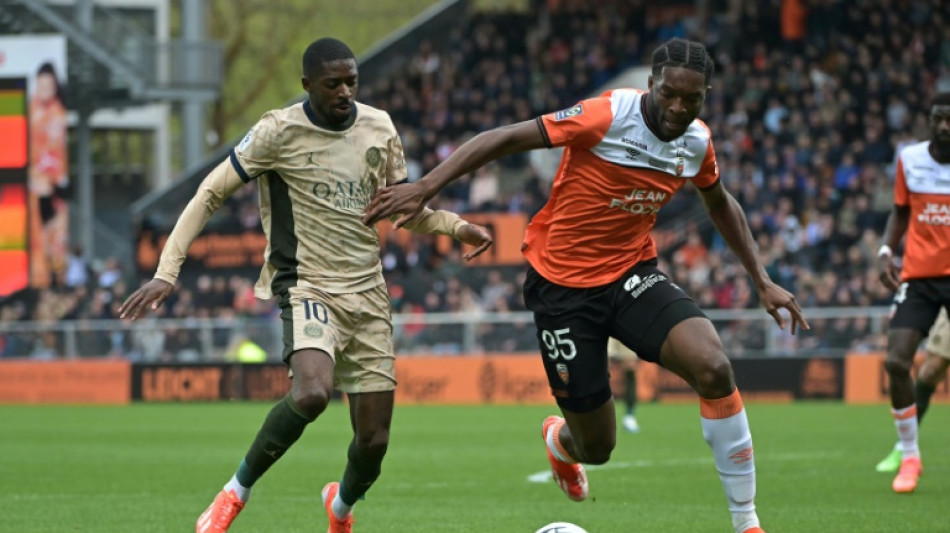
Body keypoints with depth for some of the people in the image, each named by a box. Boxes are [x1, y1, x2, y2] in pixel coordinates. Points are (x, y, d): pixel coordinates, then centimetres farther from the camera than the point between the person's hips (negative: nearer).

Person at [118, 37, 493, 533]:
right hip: (307, 286, -5)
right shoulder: (280, 131, -9)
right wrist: (167, 271, -14)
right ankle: (236, 492, -13)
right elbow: (210, 194, -5)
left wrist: (454, 226, 1)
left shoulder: (379, 129, 7)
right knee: (313, 392, -34)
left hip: (367, 294, 5)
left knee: (374, 439, 1)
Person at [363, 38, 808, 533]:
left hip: (633, 275, 4)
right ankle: (559, 439, 43)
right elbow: (505, 138, -22)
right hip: (563, 286, -4)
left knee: (713, 368, -25)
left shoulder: (696, 142, -2)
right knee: (596, 447, 0)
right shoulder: (610, 116, -21)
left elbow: (720, 204, 20)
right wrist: (426, 187, -28)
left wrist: (762, 281, 18)